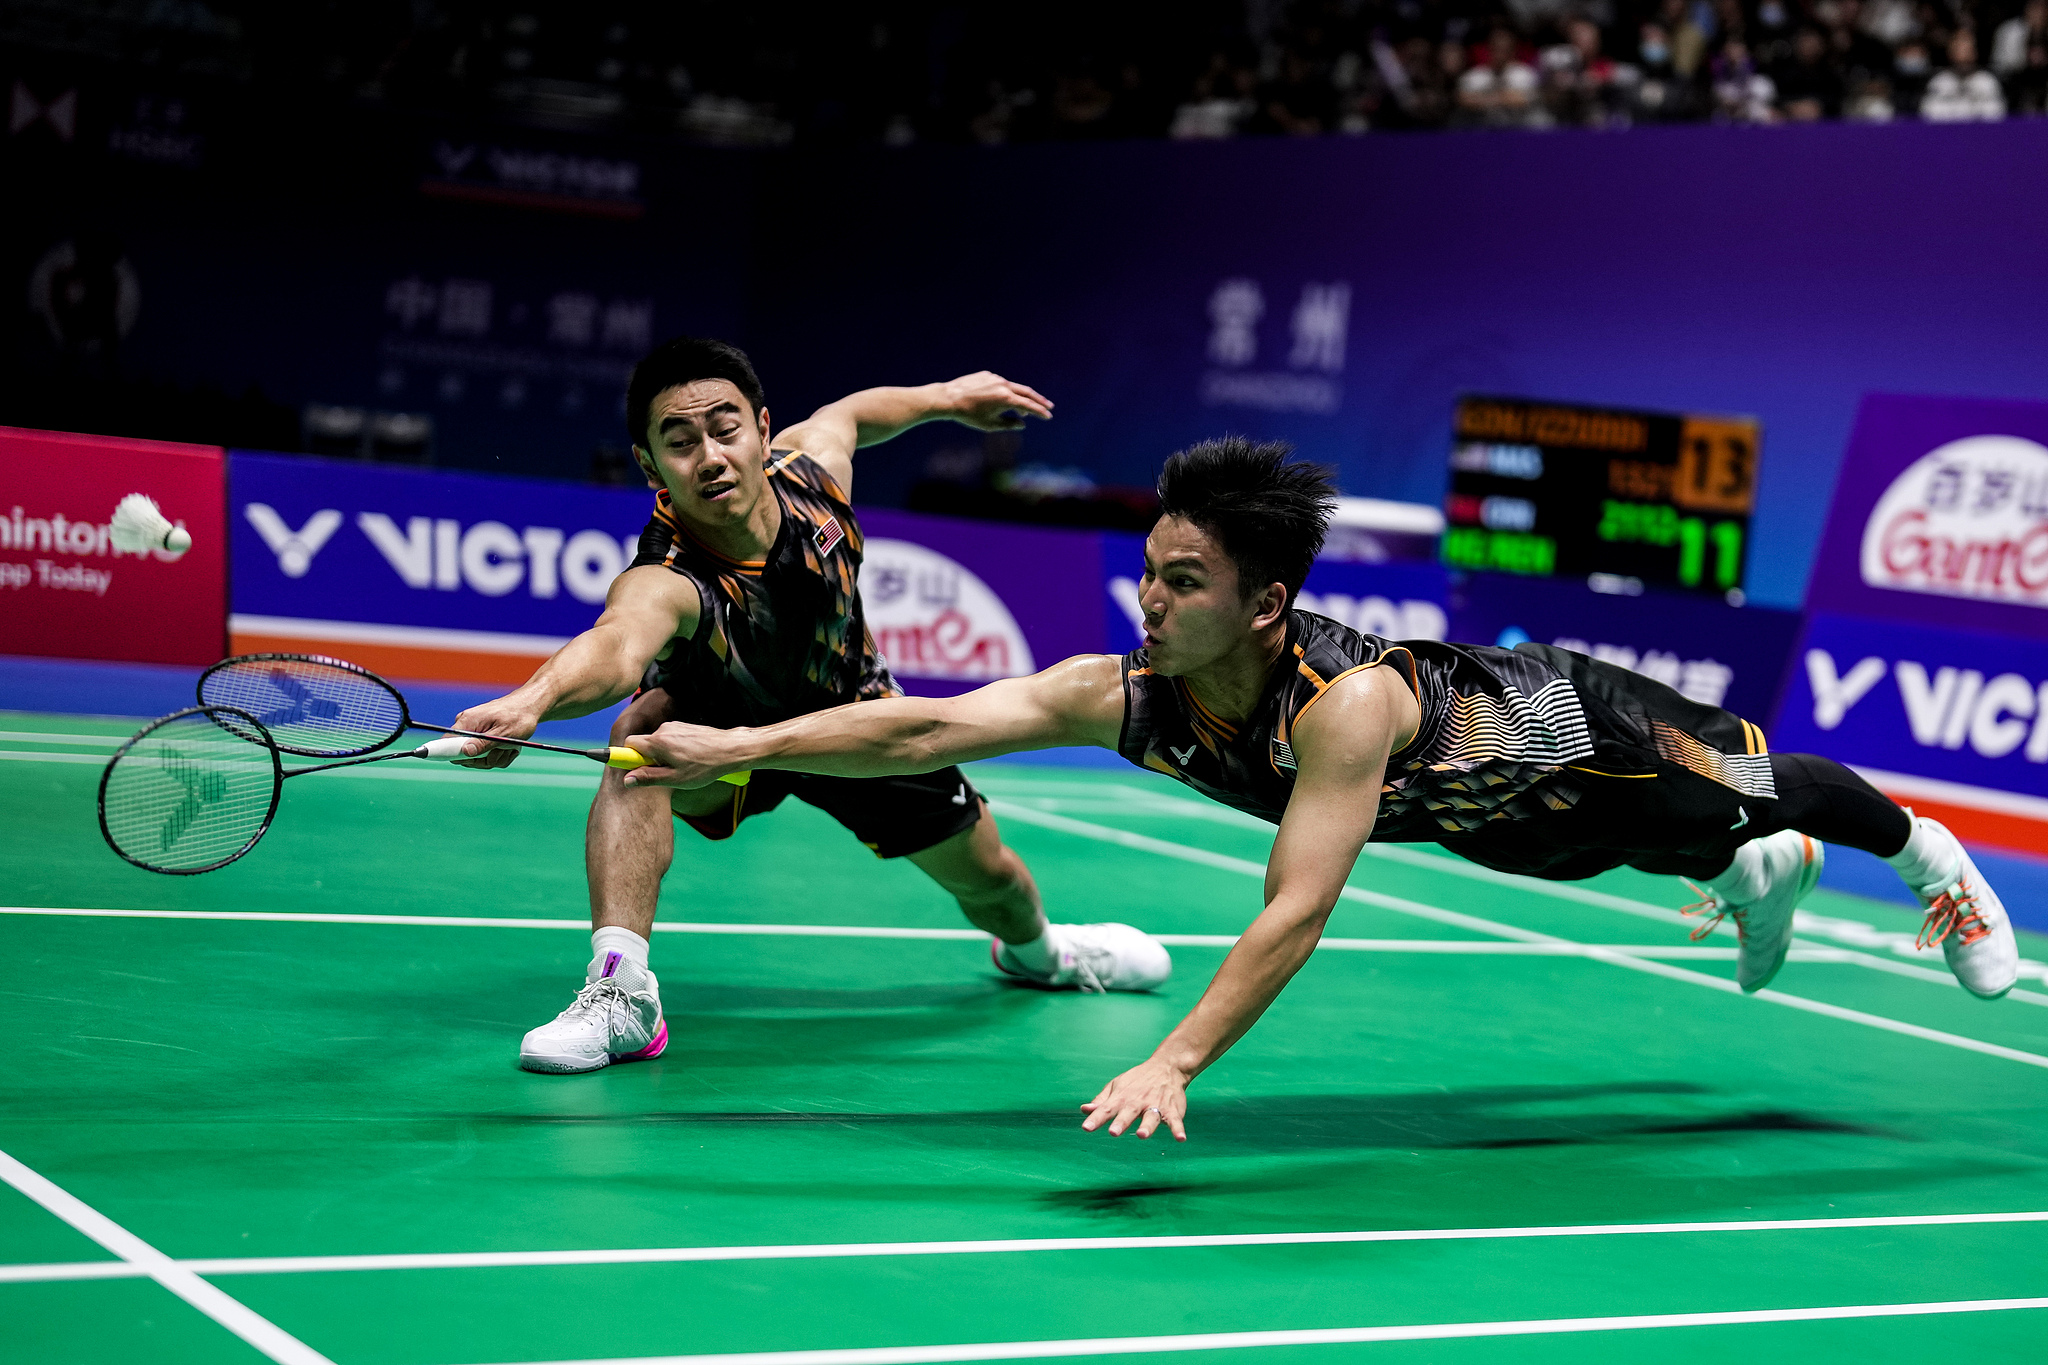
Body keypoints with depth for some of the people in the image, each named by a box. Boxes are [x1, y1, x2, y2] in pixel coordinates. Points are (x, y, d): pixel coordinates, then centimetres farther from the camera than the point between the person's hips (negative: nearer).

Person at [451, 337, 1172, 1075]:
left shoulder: (809, 469, -31)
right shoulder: (665, 581, -45)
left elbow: (846, 413, -4)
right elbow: (616, 646, -70)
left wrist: (946, 397, 11)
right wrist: (532, 701, -91)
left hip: (855, 715, 4)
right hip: (727, 729, -4)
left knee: (988, 876, 15)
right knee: (643, 731, -38)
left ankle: (1035, 947, 55)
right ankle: (619, 990, -34)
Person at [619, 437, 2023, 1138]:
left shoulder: (1350, 702, -49)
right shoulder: (1122, 694, -32)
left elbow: (1297, 913, -54)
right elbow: (918, 729, -38)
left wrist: (1175, 1063, -61)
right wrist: (736, 745, -46)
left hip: (1567, 732, -5)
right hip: (1466, 815, 5)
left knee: (1760, 786, 24)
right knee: (1694, 850, 35)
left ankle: (1928, 848, 54)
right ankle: (1761, 879, 67)